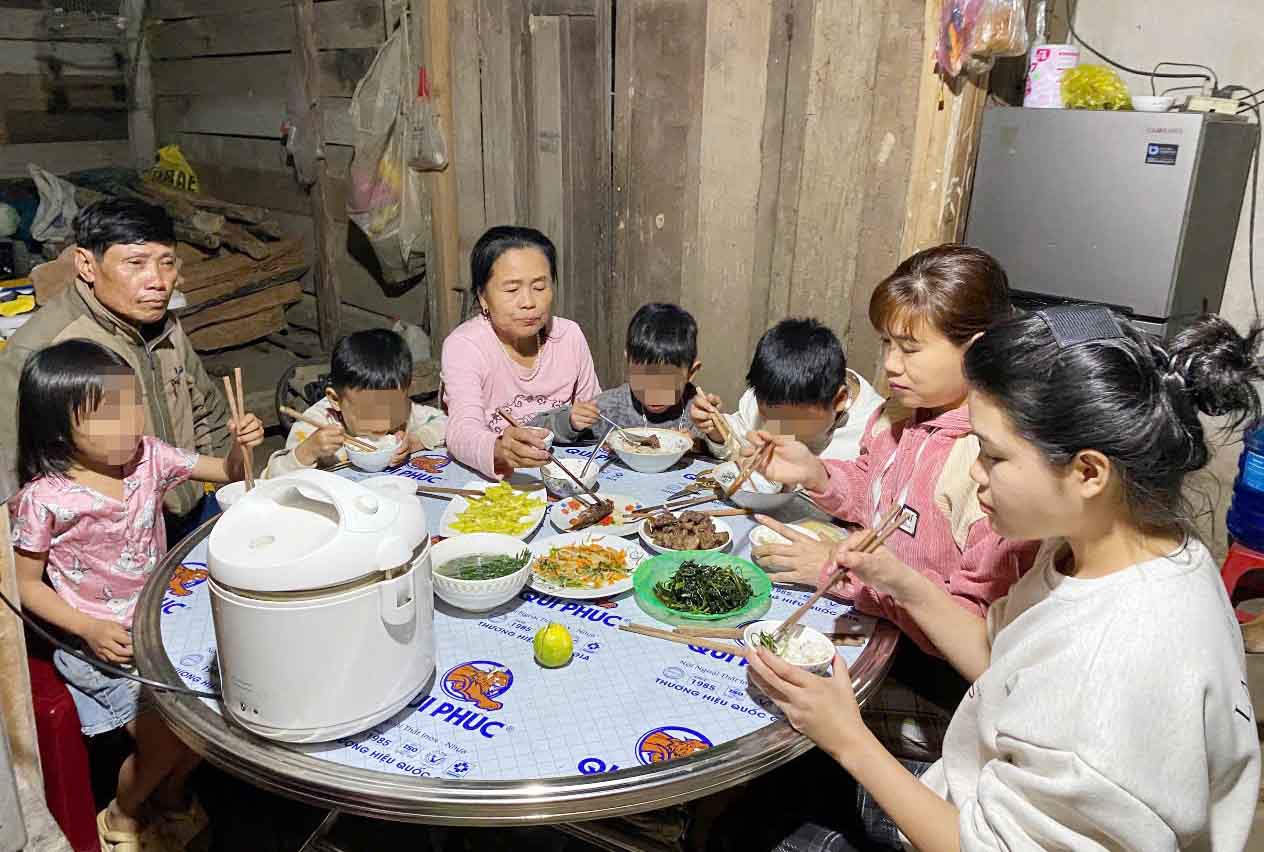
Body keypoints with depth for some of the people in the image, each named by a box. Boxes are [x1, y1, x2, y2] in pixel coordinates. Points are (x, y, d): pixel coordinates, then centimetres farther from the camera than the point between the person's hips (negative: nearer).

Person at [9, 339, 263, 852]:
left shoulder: (146, 456, -6)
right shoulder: (43, 499, -18)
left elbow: (229, 473, 2)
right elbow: (26, 584, -8)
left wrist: (243, 445, -20)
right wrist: (91, 630, -19)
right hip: (100, 640, -4)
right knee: (166, 733, -13)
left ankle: (170, 796, 24)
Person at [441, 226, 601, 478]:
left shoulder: (569, 336, -1)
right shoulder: (463, 346, -13)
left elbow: (593, 409, 13)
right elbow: (462, 432, -29)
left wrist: (579, 421, -9)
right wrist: (498, 452, -49)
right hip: (483, 477, -4)